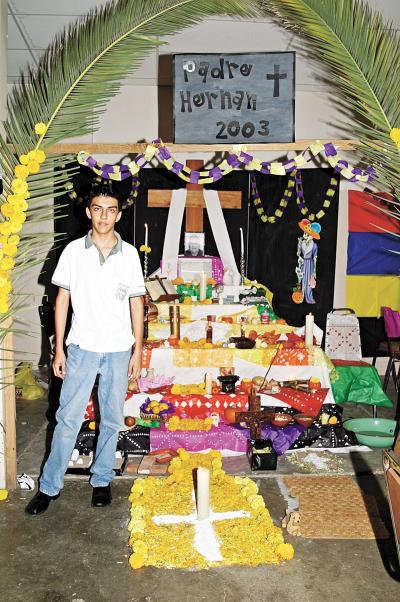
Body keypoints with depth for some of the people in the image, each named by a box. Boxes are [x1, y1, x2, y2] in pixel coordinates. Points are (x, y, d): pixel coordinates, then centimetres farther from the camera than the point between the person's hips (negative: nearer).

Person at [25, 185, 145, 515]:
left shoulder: (129, 254, 0)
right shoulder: (74, 251, -2)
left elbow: (136, 303, 4)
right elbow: (63, 299, 2)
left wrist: (138, 350, 1)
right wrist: (59, 348, -1)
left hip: (119, 350, 1)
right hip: (83, 347, -1)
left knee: (112, 419, 10)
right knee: (68, 418, 2)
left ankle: (102, 480, 27)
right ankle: (49, 485, 17)